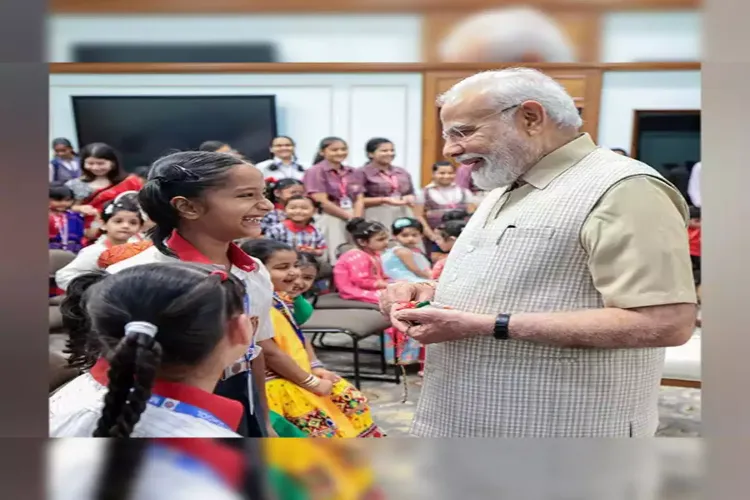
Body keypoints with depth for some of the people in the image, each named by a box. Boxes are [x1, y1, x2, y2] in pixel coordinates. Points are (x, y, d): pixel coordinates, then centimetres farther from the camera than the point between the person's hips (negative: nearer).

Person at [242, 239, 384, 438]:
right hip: (279, 383, -10)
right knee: (322, 427, -11)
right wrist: (311, 382, -17)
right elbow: (270, 353, -26)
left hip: (302, 374, 10)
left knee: (353, 400, 13)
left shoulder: (281, 298, 6)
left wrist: (316, 368, 6)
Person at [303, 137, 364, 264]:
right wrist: (349, 217, -11)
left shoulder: (352, 172, 13)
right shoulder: (315, 172, -5)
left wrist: (356, 219, -11)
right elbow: (323, 202, -12)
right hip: (330, 221, -5)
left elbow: (359, 199, 8)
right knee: (337, 257, -6)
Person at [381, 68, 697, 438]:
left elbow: (665, 323, -24)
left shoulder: (623, 189, -15)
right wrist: (428, 293, 1)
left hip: (553, 427, -8)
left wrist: (489, 325, -24)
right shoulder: (504, 193, 13)